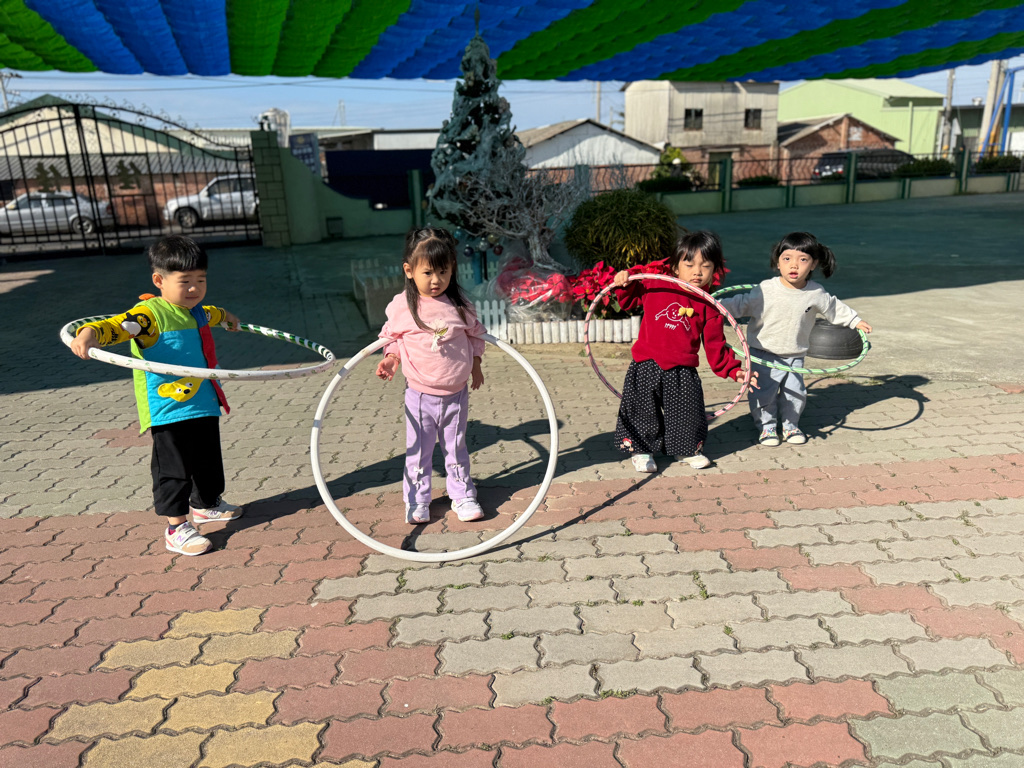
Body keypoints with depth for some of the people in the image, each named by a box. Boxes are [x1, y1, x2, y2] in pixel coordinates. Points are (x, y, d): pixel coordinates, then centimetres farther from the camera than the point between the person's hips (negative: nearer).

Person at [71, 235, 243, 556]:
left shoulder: (196, 312, 12)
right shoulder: (149, 313, -15)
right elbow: (114, 326, -30)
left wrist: (225, 316, 57)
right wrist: (89, 334, -51)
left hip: (204, 405, 9)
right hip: (167, 410, -8)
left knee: (208, 461, 22)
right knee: (174, 469, -1)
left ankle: (205, 504, 44)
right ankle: (176, 527, 10)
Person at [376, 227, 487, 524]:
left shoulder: (459, 304, -4)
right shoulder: (401, 306, -9)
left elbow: (475, 334, 11)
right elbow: (392, 337, 6)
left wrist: (475, 364, 11)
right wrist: (390, 359, -10)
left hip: (456, 392, 2)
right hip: (420, 393, -1)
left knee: (456, 448, 14)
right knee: (418, 450, 7)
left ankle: (462, 496, 28)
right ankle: (417, 500, 22)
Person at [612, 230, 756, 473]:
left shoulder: (708, 307, 3)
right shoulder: (654, 286, 1)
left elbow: (715, 344, 7)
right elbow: (629, 299, 16)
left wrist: (733, 369, 1)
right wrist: (624, 284, -3)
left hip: (683, 372, 1)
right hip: (646, 366, -1)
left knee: (686, 413, 11)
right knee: (642, 412, 6)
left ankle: (689, 449, 35)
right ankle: (640, 450, 25)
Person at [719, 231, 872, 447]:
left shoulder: (816, 293, -5)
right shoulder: (766, 290, -18)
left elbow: (834, 308, 13)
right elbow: (742, 305, -11)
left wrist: (855, 321, 20)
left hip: (795, 356, 3)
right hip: (764, 355, -3)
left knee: (795, 393, 6)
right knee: (763, 393, -2)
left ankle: (790, 425, 29)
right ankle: (766, 426, 20)